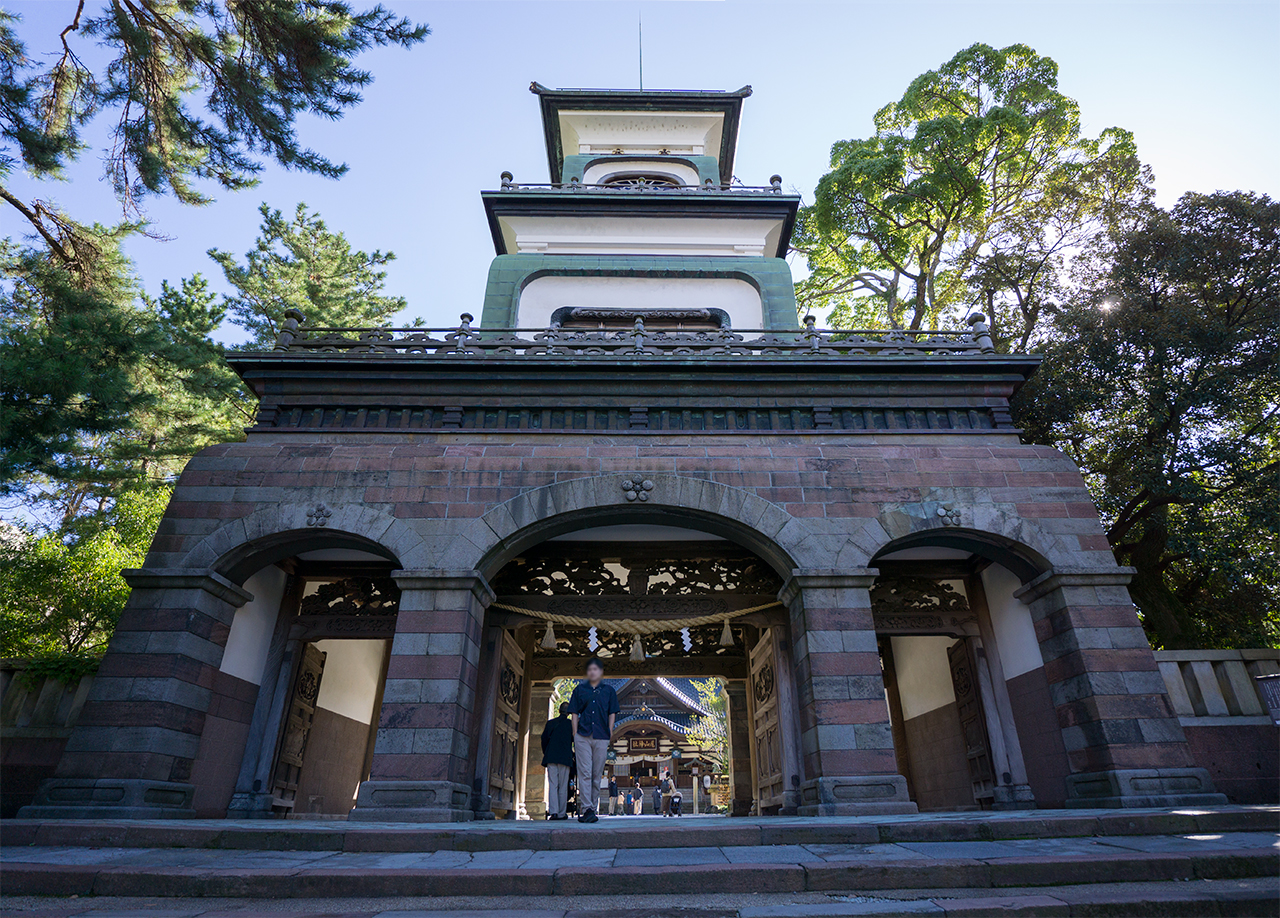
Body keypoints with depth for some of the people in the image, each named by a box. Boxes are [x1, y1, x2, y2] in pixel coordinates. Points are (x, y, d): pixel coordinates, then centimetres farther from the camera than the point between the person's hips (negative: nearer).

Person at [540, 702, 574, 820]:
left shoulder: (550, 723, 9)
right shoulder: (571, 723, 2)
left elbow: (544, 739, 9)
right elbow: (574, 740, 5)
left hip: (551, 758, 2)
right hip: (565, 758, -2)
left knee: (552, 785, 1)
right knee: (563, 786, 4)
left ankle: (553, 812, -10)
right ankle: (562, 813, 5)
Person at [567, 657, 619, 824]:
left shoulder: (609, 690, 12)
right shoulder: (580, 689, 11)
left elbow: (612, 713, 12)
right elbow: (574, 713, 10)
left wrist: (609, 732, 3)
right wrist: (575, 733, 2)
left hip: (601, 737, 1)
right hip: (583, 736, -1)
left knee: (597, 774, 3)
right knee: (585, 773, -8)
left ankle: (592, 809, 11)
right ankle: (586, 809, -10)